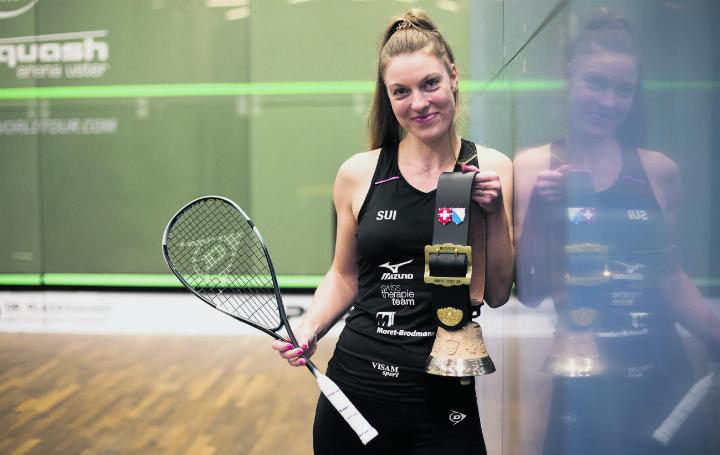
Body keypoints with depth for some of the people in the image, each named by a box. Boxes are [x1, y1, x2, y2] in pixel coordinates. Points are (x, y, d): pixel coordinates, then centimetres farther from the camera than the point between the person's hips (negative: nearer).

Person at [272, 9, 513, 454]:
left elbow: (497, 293, -2)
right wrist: (309, 328, -4)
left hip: (444, 400, -1)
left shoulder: (492, 170, -2)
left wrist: (496, 213, -14)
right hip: (355, 387, 1)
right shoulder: (358, 173, 0)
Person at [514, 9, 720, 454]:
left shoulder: (659, 171, 4)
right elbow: (523, 291, -2)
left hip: (662, 379, 2)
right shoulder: (530, 169, -2)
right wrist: (535, 211, -14)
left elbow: (671, 276, 15)